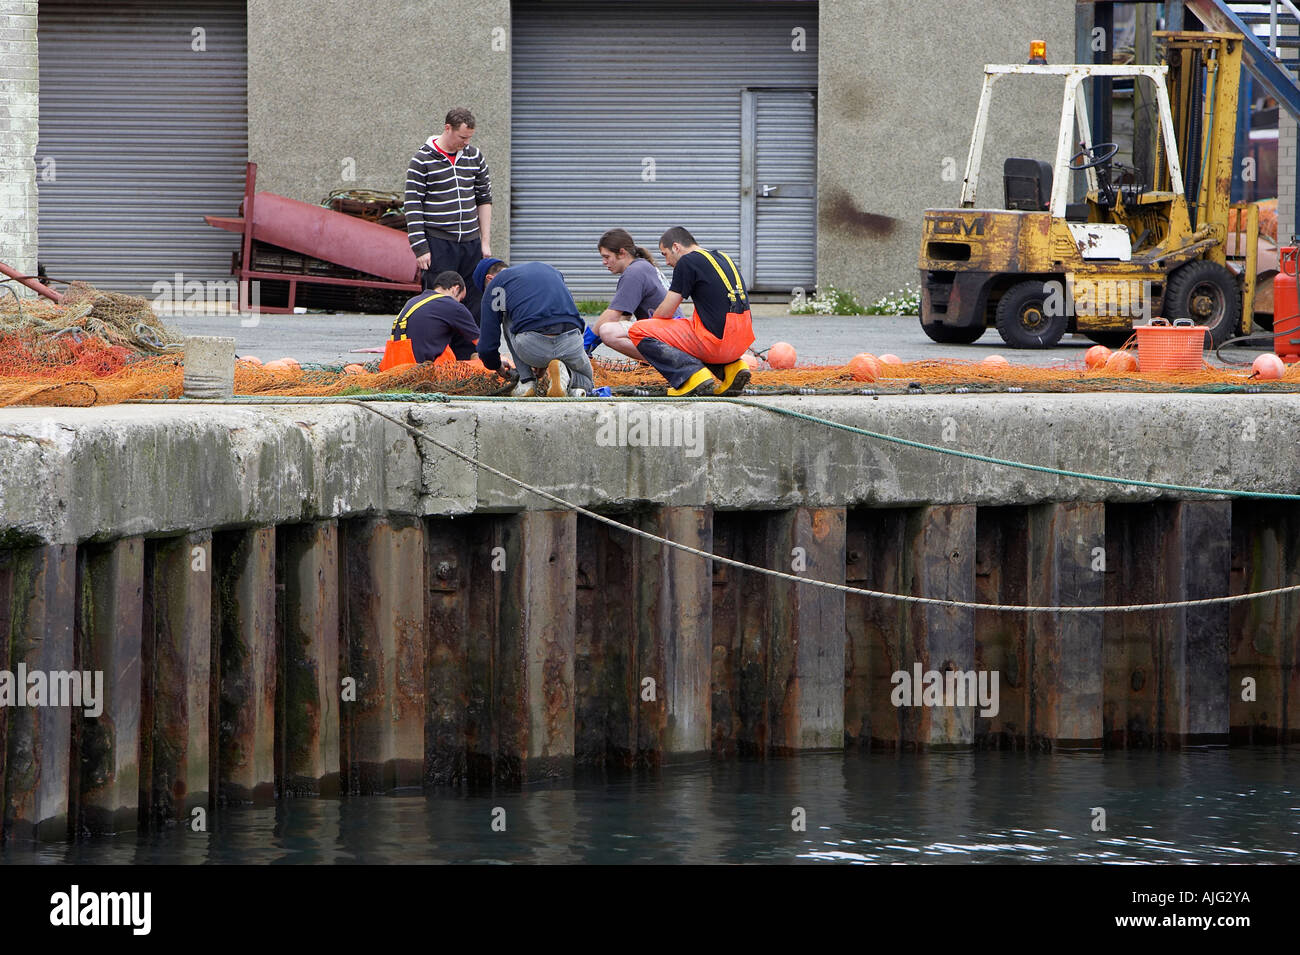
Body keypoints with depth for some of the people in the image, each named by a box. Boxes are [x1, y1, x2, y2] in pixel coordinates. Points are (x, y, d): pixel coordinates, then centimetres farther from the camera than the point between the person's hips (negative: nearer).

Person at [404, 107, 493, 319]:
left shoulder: (474, 156, 10)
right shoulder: (422, 160, -5)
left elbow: (484, 199, 16)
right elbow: (412, 207, -6)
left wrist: (486, 242, 11)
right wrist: (420, 248, -11)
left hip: (471, 244, 5)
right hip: (438, 244, -5)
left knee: (474, 305, 3)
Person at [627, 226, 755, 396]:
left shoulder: (687, 262, -5)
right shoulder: (723, 258, 20)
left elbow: (666, 312, -3)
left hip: (717, 341, -8)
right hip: (742, 341, 8)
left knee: (638, 331, -3)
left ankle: (693, 374, -15)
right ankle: (731, 367, 12)